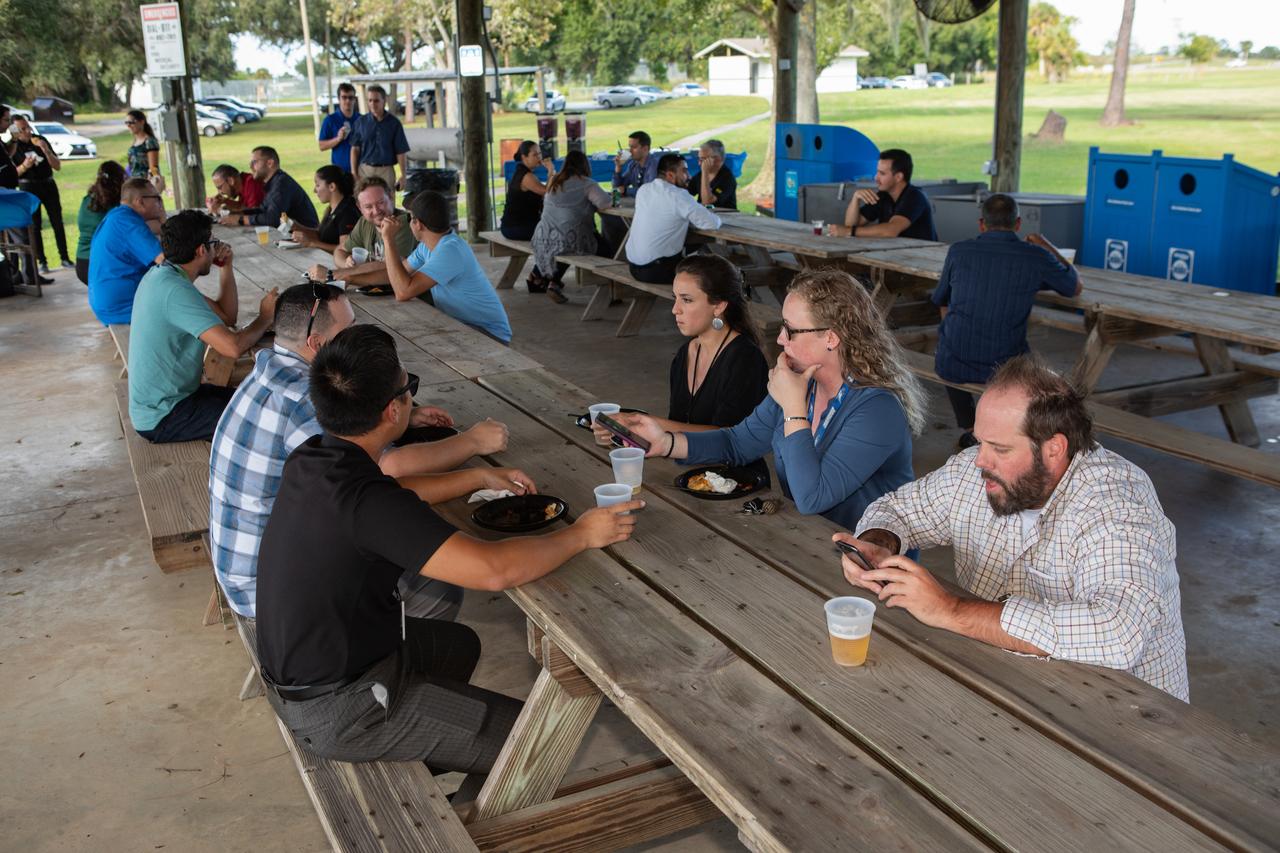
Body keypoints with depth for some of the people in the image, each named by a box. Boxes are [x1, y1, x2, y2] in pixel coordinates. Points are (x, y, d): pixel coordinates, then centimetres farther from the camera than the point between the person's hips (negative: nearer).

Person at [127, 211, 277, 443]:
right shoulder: (175, 290, -25)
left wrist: (226, 266, 3)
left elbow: (227, 316, 12)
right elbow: (233, 347, -32)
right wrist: (265, 318, -14)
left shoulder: (161, 275, 6)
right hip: (162, 418, -10)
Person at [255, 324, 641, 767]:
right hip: (336, 711, -9)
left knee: (459, 644, 31)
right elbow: (494, 569, -36)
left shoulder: (310, 459, -5)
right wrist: (580, 534, -20)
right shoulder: (365, 501, -32)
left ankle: (414, 763, 39)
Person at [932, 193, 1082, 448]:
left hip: (952, 366, 1)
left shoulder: (958, 251, -1)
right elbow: (1076, 287, 15)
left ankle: (970, 431, 40)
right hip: (1003, 369, 0)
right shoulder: (1036, 257, -5)